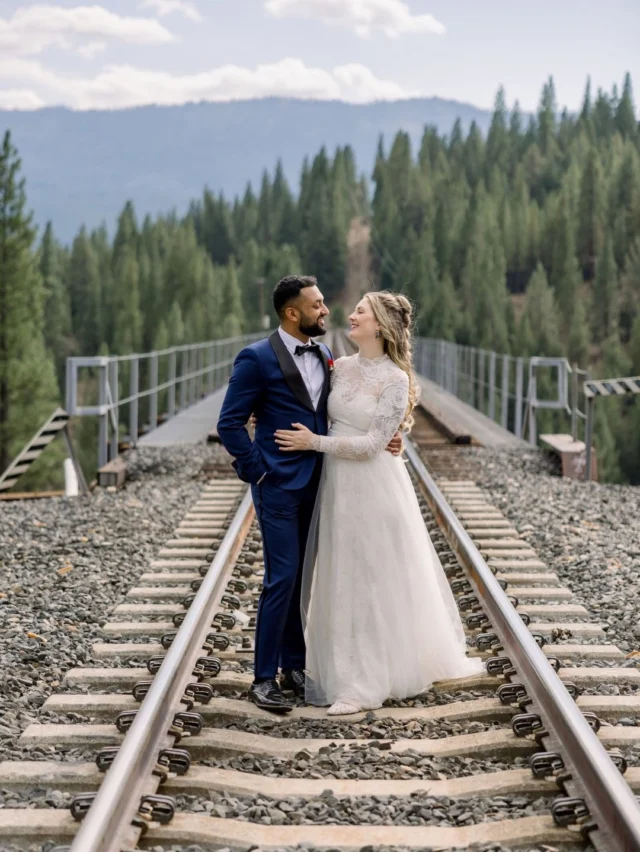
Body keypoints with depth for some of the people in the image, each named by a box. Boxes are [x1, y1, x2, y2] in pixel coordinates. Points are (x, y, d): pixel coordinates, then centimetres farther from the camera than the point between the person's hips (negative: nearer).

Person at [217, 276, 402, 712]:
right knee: (283, 578, -7)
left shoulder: (325, 356, 10)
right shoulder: (258, 358, -10)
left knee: (304, 578, 11)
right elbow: (230, 424, -10)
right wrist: (258, 472, -11)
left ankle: (294, 668, 22)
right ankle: (264, 678, 3)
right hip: (279, 486, -6)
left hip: (315, 485, 6)